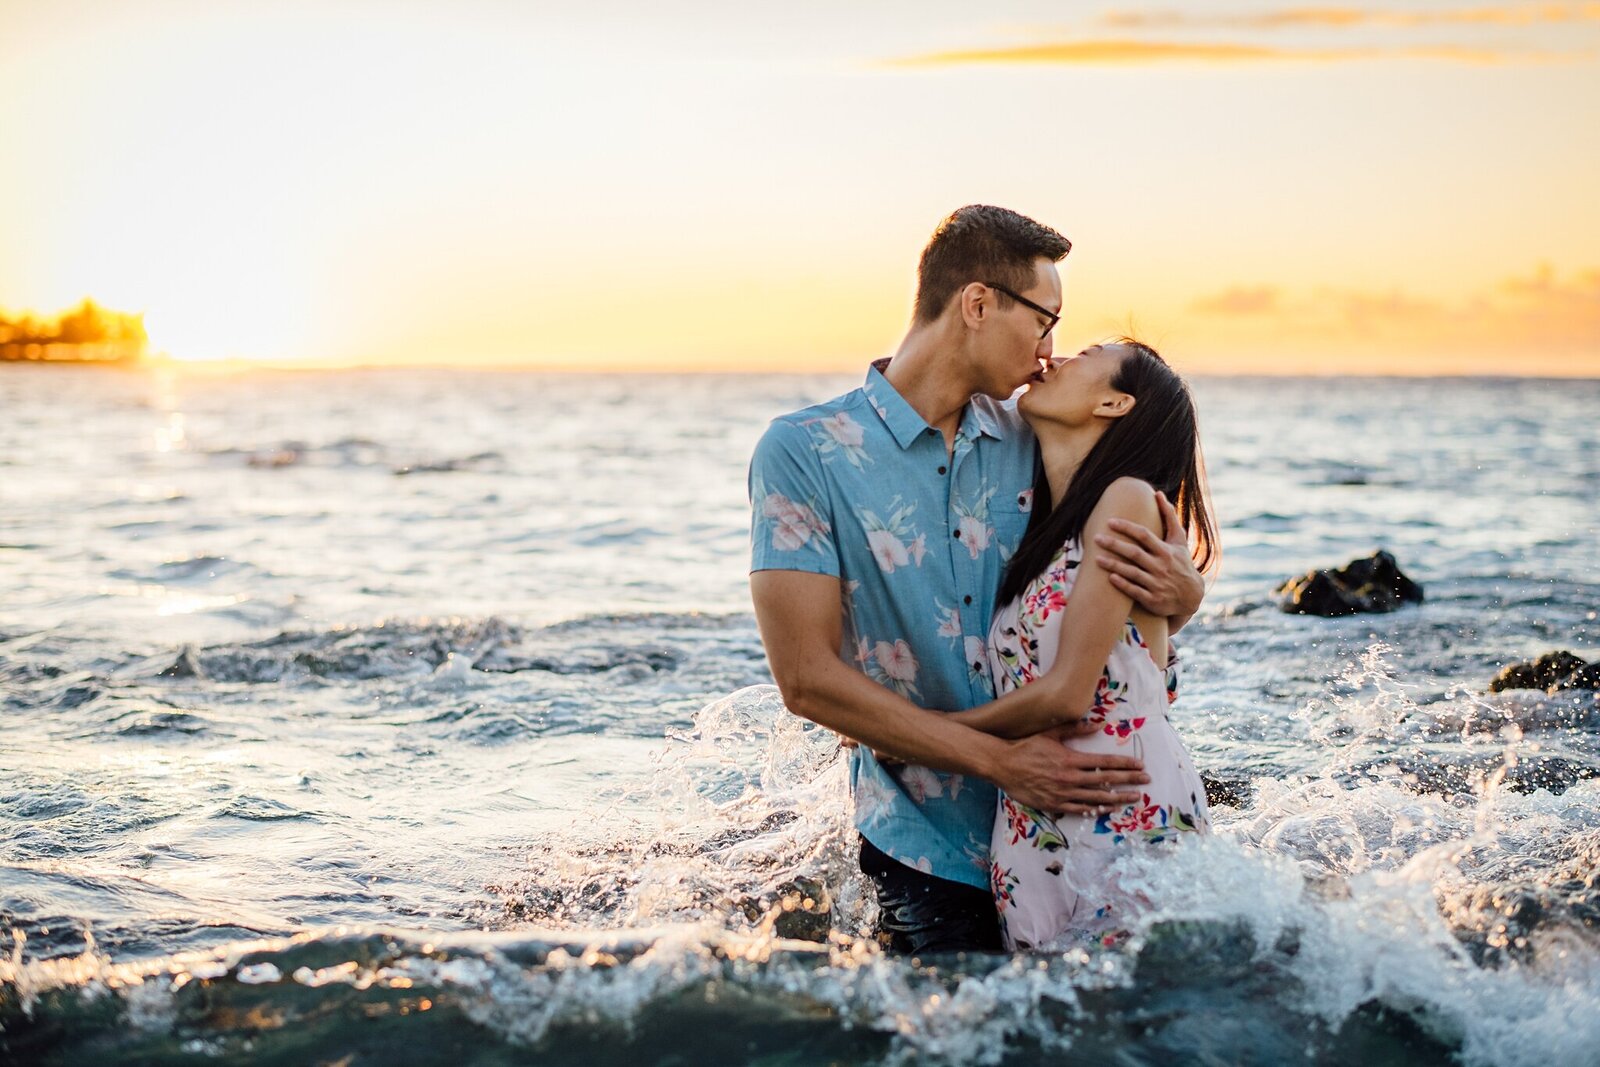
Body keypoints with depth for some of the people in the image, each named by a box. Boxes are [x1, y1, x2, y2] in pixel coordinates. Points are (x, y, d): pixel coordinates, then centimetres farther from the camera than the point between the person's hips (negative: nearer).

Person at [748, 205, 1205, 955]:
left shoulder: (1034, 442, 8)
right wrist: (998, 760, -19)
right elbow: (806, 677, -13)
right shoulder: (804, 452, -8)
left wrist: (1183, 592, -11)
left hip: (1064, 826, 5)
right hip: (930, 857, -4)